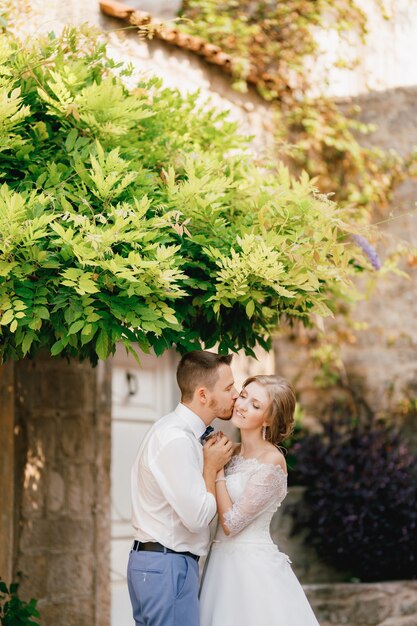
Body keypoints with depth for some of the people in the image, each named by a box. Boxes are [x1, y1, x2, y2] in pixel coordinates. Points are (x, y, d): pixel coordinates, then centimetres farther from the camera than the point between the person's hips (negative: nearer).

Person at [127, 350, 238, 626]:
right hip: (167, 566, -10)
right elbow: (198, 517, -21)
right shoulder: (176, 440, -19)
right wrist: (212, 466, -7)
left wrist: (212, 461, 4)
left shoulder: (184, 432, 13)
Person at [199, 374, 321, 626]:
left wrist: (216, 468, -12)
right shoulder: (233, 453, 8)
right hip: (223, 563, 7)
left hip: (253, 567, -7)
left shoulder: (271, 462, -15)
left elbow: (231, 523, -17)